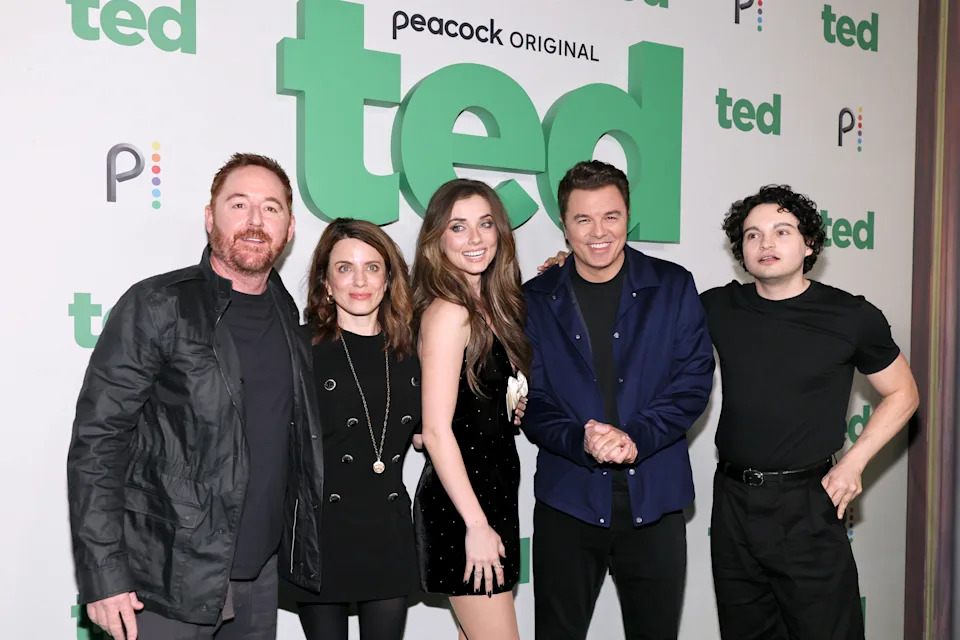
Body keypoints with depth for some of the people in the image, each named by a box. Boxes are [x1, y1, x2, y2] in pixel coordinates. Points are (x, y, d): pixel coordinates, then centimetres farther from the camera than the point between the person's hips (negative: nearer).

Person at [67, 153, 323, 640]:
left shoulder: (289, 317, 7)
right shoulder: (156, 306, -10)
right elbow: (96, 441, -12)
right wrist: (104, 576, -15)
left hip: (260, 578, 5)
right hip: (168, 583, -5)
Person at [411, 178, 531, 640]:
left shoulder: (490, 306, 9)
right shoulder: (448, 312, -16)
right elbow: (437, 431, -20)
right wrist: (476, 525, -19)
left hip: (494, 492, 9)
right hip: (460, 503, -9)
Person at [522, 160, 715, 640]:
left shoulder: (673, 286, 1)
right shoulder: (535, 299, 1)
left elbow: (694, 380, -3)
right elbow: (530, 399, -1)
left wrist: (636, 438, -17)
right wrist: (581, 441, -19)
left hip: (654, 497, 0)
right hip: (567, 498, 0)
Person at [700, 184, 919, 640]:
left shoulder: (852, 317, -4)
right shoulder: (719, 308, 1)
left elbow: (902, 393, 7)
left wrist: (853, 463, -4)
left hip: (807, 505, -3)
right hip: (733, 501, 3)